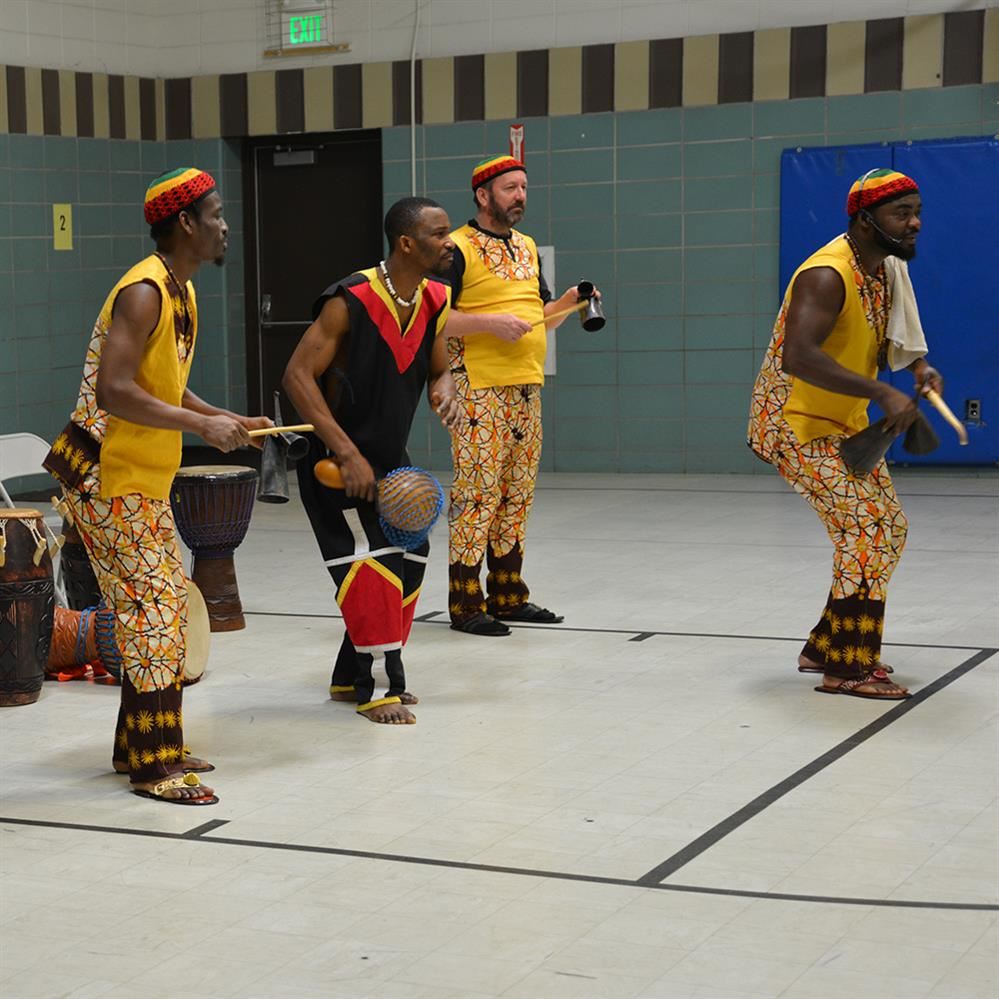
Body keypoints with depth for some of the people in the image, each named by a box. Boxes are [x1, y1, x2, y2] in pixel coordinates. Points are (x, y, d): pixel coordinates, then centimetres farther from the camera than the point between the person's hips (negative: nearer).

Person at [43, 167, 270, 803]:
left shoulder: (183, 292, 13)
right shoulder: (144, 292, -19)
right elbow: (114, 392, -27)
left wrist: (228, 419, 10)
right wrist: (201, 425, -25)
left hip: (145, 479, 10)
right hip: (106, 477, -10)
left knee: (167, 607, 13)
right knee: (153, 611, -8)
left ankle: (144, 745, 24)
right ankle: (153, 767, -1)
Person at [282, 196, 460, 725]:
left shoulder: (434, 302, -3)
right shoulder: (351, 300, -23)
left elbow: (439, 369, 12)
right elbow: (297, 375, -24)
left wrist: (445, 390, -15)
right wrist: (348, 454, -28)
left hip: (391, 457, 8)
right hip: (338, 458, -8)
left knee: (409, 558, 10)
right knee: (372, 558, -16)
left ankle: (351, 676, 25)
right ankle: (386, 686, -7)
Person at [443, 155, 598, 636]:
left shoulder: (526, 248, 18)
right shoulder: (457, 248, -6)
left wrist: (567, 302, 5)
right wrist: (491, 322, -20)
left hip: (527, 387, 8)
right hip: (479, 390, -8)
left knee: (517, 493, 11)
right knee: (477, 491, -8)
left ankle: (507, 595, 19)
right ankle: (465, 603, -3)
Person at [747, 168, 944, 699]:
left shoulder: (888, 270, 4)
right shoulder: (827, 275, -26)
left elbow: (889, 340, 19)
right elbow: (797, 357, -40)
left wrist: (919, 367, -4)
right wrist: (881, 393, -43)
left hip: (846, 425, 10)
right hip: (794, 424, -10)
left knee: (888, 531, 13)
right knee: (866, 529, -16)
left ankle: (827, 647, 24)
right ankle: (847, 670, -9)